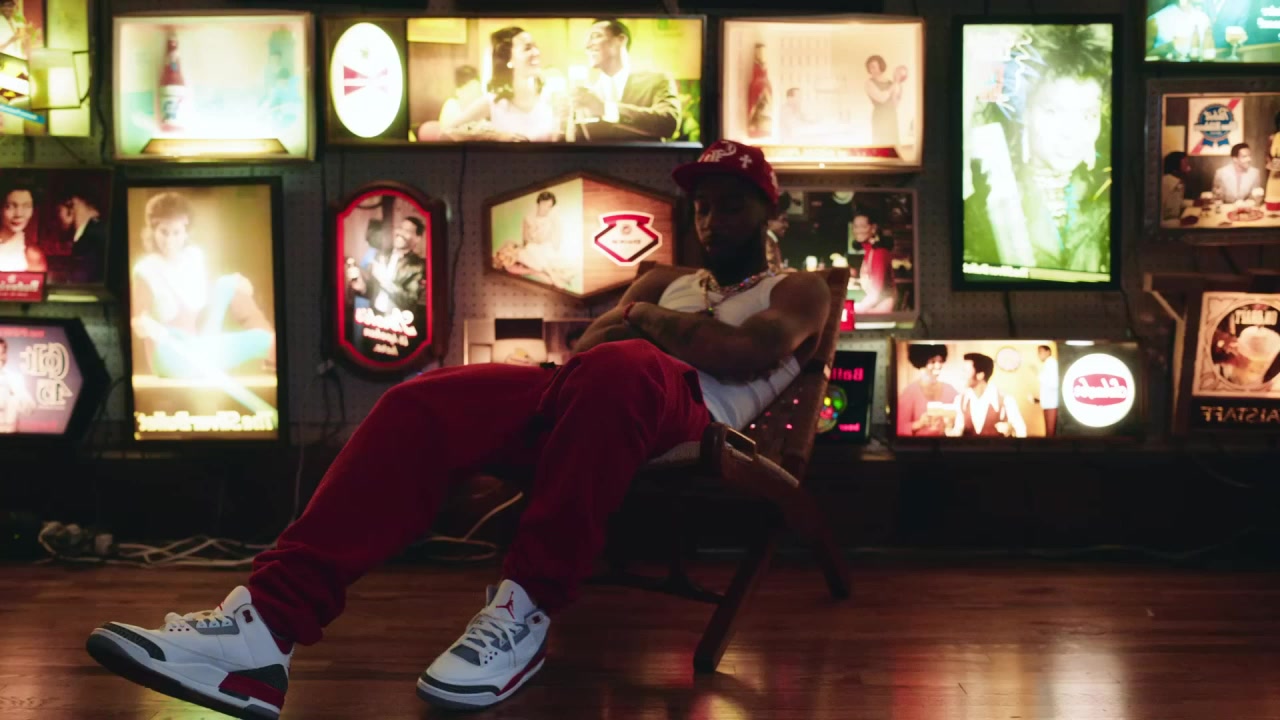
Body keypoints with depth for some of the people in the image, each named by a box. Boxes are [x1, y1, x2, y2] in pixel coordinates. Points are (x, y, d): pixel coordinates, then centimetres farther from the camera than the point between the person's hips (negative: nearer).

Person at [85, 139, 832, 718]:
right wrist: (643, 309, 0)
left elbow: (744, 355, -4)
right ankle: (269, 620, -39)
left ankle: (526, 608, -34)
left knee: (618, 366, -43)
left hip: (693, 411, -5)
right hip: (600, 398, 5)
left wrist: (647, 318, 7)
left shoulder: (799, 289, 21)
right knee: (424, 401, -24)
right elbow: (584, 344, 19)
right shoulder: (665, 281, 37)